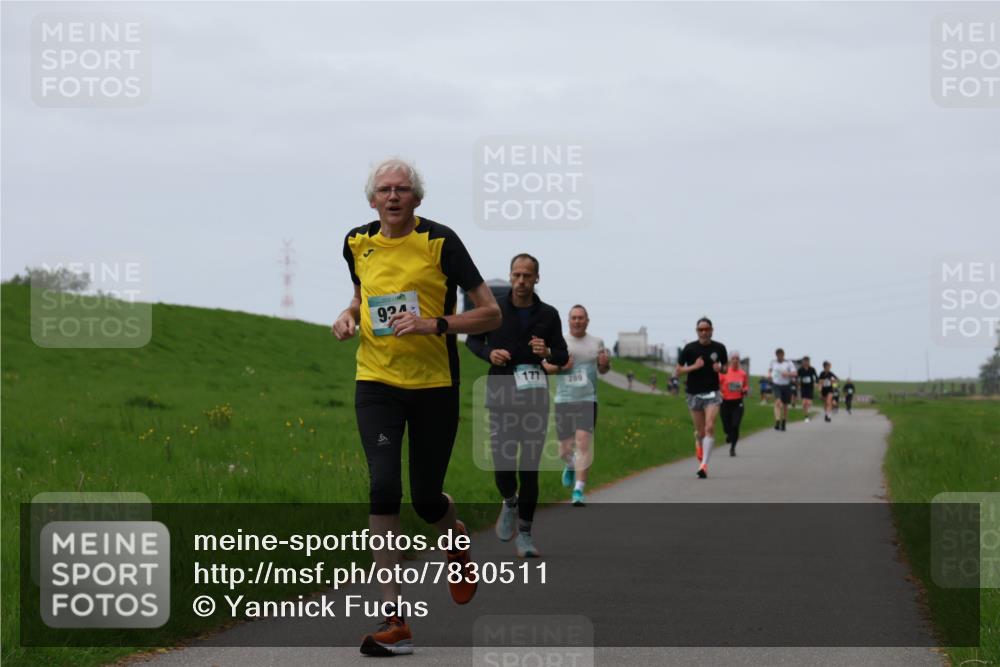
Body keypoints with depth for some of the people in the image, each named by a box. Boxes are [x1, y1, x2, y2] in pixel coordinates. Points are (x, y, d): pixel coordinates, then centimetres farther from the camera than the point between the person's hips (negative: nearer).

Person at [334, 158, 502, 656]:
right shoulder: (357, 243, 4)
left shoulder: (439, 241, -9)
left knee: (426, 499, 4)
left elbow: (490, 314, -8)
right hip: (377, 384, 2)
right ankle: (395, 622, -14)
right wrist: (349, 315, 3)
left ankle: (457, 541, 45)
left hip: (435, 386, -2)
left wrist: (434, 324, -21)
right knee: (383, 488, -16)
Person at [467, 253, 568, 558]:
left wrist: (548, 352, -13)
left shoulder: (548, 315, 3)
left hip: (535, 396, 0)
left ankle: (524, 534, 7)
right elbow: (472, 339, 14)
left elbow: (563, 356, 10)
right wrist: (489, 353, -7)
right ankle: (510, 503, 29)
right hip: (501, 394, 0)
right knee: (502, 461, -5)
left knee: (530, 467, -2)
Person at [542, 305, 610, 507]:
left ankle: (579, 490, -19)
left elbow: (603, 369, 20)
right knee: (565, 449, 7)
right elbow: (544, 366, 7)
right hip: (563, 400, 1)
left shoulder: (596, 343, 10)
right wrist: (560, 367, -12)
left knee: (583, 442, -17)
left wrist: (605, 364, -4)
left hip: (588, 400, -1)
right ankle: (571, 465, 44)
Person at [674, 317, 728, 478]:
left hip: (712, 393, -1)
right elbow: (677, 371, -1)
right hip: (694, 393, 1)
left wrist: (720, 368, -7)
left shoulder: (719, 348, 1)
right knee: (700, 432, 8)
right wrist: (694, 367, -16)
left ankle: (704, 465, -19)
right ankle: (699, 447, 43)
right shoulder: (690, 348, -4)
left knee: (710, 427, -17)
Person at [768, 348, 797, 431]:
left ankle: (783, 424, 27)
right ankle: (777, 422, -29)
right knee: (778, 402, -21)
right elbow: (770, 369, 28)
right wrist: (769, 374, 6)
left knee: (785, 405, 9)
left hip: (786, 386, 0)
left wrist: (787, 374, -27)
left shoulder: (788, 363, -2)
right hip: (776, 385, 0)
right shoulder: (773, 362, 8)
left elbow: (794, 374, -8)